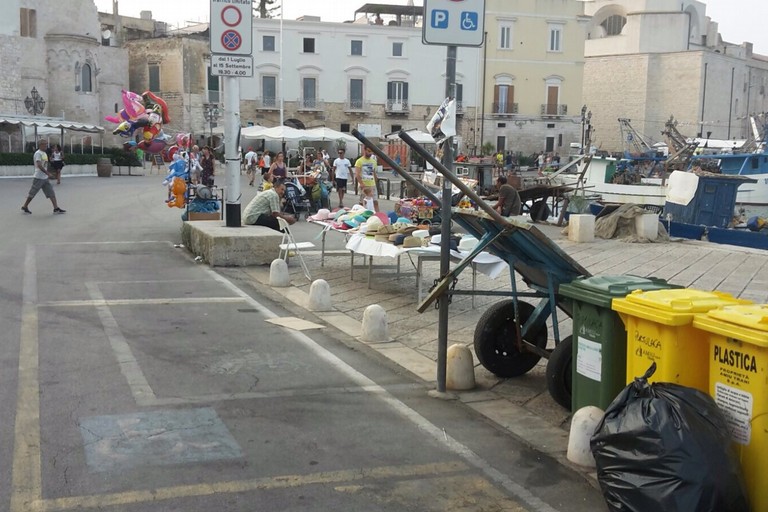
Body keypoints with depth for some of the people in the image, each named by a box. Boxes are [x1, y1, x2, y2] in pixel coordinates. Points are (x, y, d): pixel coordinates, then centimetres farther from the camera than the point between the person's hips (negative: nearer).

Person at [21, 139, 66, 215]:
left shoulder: (44, 153, 14)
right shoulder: (38, 153, -14)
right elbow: (39, 165, -24)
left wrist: (48, 173, 16)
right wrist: (48, 173, -27)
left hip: (45, 177, 9)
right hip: (38, 177, -9)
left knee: (51, 192, 2)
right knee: (32, 193, 1)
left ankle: (56, 208, 1)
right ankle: (24, 207, 14)